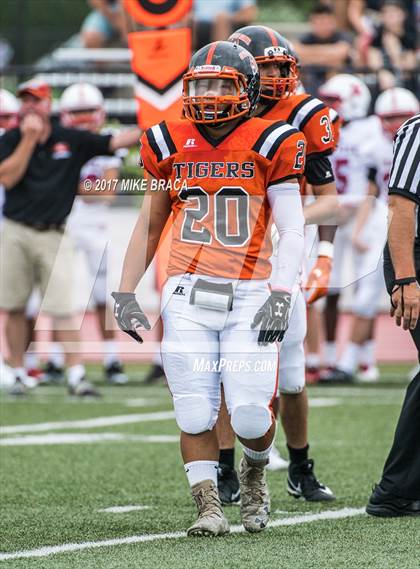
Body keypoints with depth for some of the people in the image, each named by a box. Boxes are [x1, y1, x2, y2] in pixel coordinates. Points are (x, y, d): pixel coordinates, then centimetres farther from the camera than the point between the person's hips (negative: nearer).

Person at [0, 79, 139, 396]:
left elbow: (116, 143, 0)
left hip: (53, 235, -1)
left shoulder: (72, 141, 3)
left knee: (63, 308, -9)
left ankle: (76, 375, -9)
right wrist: (29, 138, -12)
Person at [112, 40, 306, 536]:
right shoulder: (170, 145, 9)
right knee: (195, 412, -4)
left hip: (249, 294, -2)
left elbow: (292, 231, -3)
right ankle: (208, 507, 7)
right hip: (187, 293, 2)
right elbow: (148, 228, 17)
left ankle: (254, 473, 27)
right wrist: (125, 294, 11)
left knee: (252, 416, -5)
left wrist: (279, 297, -14)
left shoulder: (269, 144, -1)